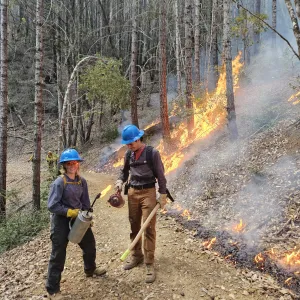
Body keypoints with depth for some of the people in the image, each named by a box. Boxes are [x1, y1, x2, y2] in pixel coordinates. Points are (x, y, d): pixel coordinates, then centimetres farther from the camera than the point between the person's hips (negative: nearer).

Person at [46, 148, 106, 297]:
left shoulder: (82, 181, 0)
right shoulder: (59, 183, -19)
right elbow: (52, 206, -22)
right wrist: (70, 212, -22)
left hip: (78, 218, 7)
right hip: (61, 221, -7)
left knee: (89, 244, 21)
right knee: (58, 254, 1)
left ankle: (90, 270, 49)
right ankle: (53, 289, 16)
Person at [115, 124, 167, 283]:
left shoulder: (152, 153, -10)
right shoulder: (129, 155, 4)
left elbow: (160, 175, -7)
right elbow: (124, 171, 19)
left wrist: (163, 195, -7)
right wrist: (120, 181, -1)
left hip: (148, 193, -5)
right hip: (132, 192, 5)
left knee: (149, 228, -4)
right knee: (134, 226, 14)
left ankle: (149, 264, 5)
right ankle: (136, 256, 31)